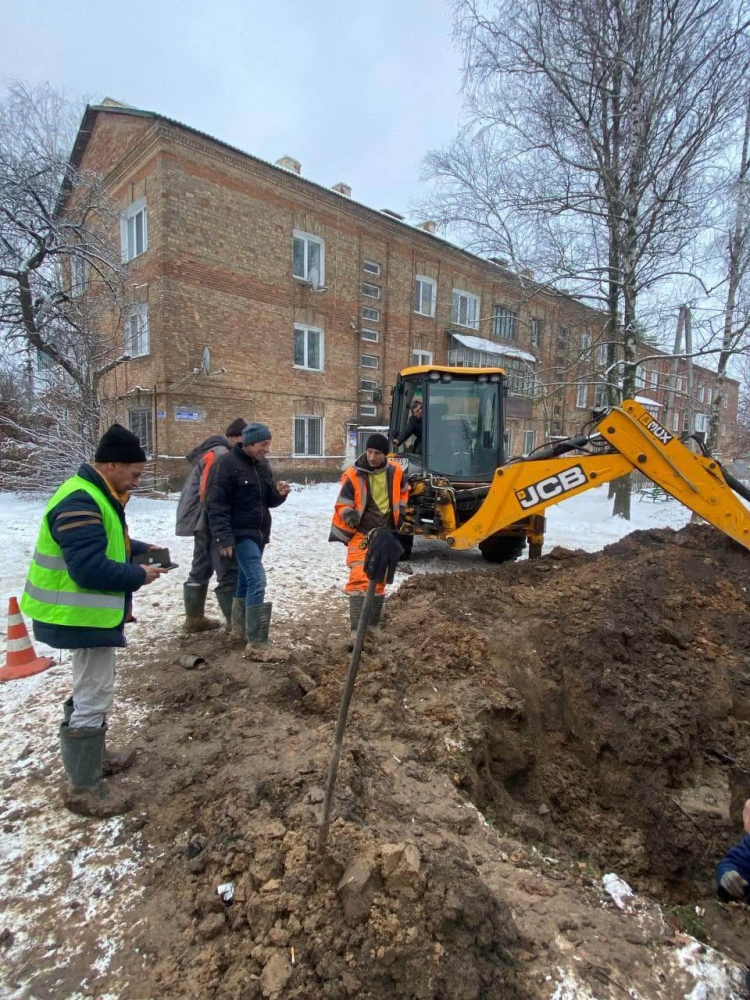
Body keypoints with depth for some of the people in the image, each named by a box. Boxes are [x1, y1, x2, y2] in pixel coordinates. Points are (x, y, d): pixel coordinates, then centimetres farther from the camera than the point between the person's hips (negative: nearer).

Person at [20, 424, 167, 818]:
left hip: (92, 612, 11)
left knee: (92, 691, 23)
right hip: (84, 617, -11)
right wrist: (139, 576, -19)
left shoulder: (95, 496, 9)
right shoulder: (80, 504, -26)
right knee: (92, 698, 0)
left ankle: (93, 756, 41)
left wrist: (142, 549, 8)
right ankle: (83, 789, 14)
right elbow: (90, 569, -31)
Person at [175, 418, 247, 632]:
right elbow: (209, 493, -23)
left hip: (203, 522, 11)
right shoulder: (219, 454, -16)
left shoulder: (214, 452, 17)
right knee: (229, 572, -7)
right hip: (211, 522, -11)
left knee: (201, 569, 15)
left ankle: (194, 619, 24)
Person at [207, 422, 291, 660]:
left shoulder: (262, 464, 10)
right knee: (257, 581, -17)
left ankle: (240, 627, 35)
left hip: (259, 532, 8)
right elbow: (217, 504, -17)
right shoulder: (228, 464, -14)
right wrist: (224, 538, -21)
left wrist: (279, 493, -6)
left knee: (246, 579, 19)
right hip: (240, 533, -8)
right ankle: (257, 644, -14)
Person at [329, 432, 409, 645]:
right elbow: (342, 505, -10)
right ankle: (356, 629, -15)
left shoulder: (395, 472, -3)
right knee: (359, 579, -16)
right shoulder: (353, 475, -15)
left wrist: (400, 511, 9)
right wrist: (350, 516, -30)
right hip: (361, 535, -4)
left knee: (379, 580, 13)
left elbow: (403, 492, 18)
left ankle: (373, 625, 27)